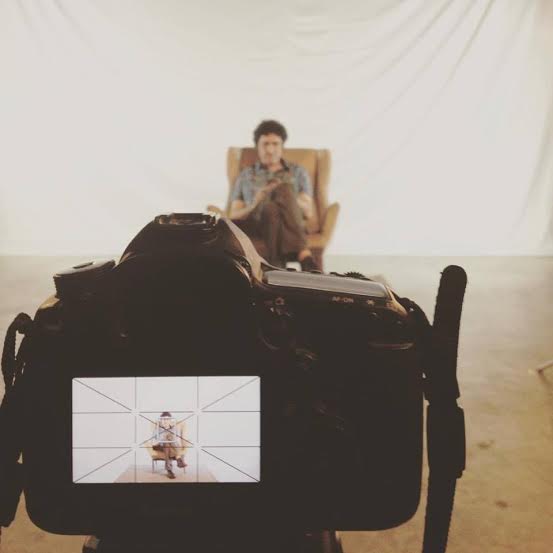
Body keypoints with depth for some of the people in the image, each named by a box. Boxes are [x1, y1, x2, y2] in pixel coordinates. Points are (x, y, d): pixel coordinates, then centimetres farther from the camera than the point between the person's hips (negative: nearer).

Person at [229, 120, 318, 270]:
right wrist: (255, 204, -7)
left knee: (284, 189, -34)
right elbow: (234, 217, 14)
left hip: (292, 226, 1)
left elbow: (308, 212, 13)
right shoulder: (245, 176, 24)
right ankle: (304, 257, -55)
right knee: (272, 209, -39)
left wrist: (288, 197, -8)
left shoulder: (298, 172, 24)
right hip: (258, 225, -1)